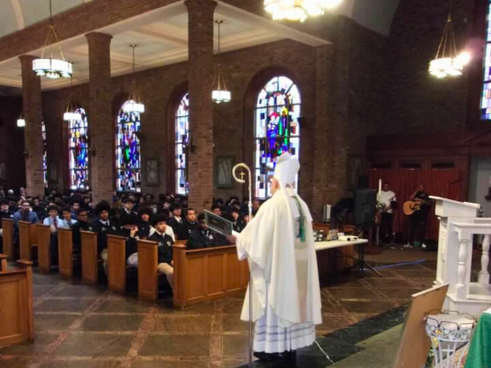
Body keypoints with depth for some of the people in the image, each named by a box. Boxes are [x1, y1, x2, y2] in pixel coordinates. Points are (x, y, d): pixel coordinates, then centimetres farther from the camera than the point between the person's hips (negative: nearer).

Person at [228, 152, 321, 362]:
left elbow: (255, 233, -12)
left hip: (276, 265, -7)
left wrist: (237, 238, 6)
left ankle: (271, 348, 15)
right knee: (292, 300, 14)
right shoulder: (301, 204, 6)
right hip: (297, 265, 7)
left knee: (273, 302, 5)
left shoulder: (272, 205, -16)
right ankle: (290, 347, 23)